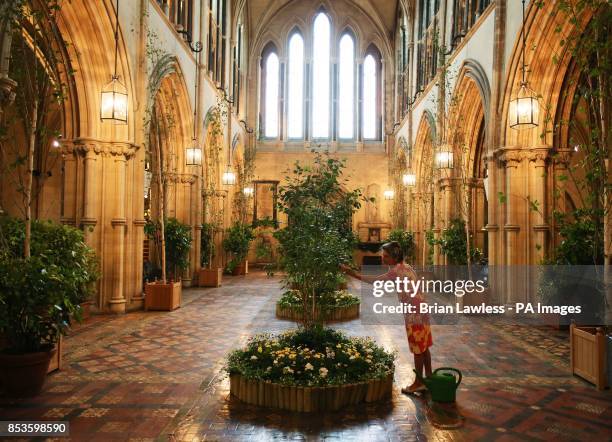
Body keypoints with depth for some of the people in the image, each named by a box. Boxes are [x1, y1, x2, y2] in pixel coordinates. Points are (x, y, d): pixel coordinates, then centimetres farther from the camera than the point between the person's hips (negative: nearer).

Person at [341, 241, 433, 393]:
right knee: (423, 347, 16)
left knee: (418, 349, 2)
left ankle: (418, 383, 13)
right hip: (420, 310, 9)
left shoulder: (397, 271, -19)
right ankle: (429, 377, 26)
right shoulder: (406, 267, 10)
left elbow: (375, 281, -19)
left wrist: (353, 273, -14)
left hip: (414, 314, -9)